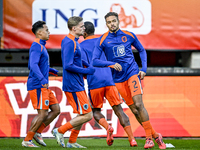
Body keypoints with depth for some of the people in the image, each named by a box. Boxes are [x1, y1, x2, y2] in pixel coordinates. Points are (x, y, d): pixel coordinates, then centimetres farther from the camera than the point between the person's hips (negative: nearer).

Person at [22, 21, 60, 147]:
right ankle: (27, 140, -4)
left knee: (56, 109, 7)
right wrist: (42, 79, -42)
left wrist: (50, 70, 45)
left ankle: (37, 132, 11)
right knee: (43, 113, -11)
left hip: (44, 87, 10)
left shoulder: (41, 46, 18)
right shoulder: (36, 46, -13)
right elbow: (33, 65, -28)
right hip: (37, 86, -10)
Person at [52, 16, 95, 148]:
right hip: (73, 86, -10)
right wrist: (86, 71, -16)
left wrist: (87, 66, 11)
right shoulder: (69, 43, -18)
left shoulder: (75, 42, 13)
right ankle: (60, 131, -1)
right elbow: (68, 66, -24)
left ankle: (72, 142, 20)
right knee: (87, 115, -8)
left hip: (78, 85, 10)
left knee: (83, 115, 15)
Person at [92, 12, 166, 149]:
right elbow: (95, 61, -3)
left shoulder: (129, 35, 3)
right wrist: (112, 64, -18)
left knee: (138, 104, -17)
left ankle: (149, 137, -9)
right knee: (134, 109, 0)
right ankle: (155, 135, 10)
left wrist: (144, 69, 5)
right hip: (118, 79, 1)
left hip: (133, 72, -1)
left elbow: (142, 50, 17)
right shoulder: (102, 40, 0)